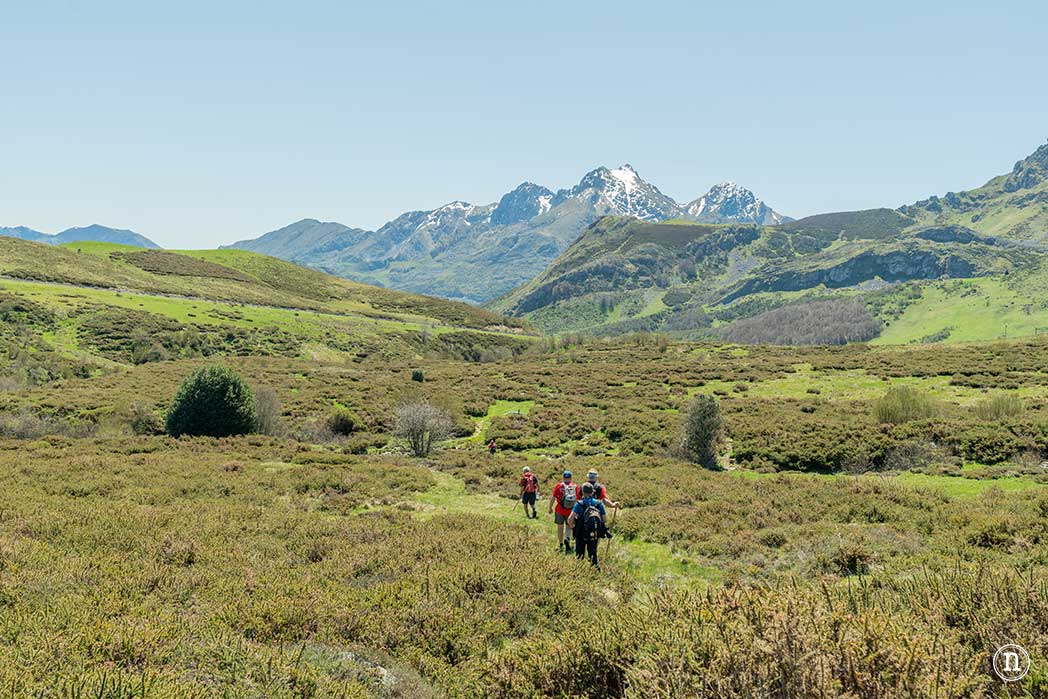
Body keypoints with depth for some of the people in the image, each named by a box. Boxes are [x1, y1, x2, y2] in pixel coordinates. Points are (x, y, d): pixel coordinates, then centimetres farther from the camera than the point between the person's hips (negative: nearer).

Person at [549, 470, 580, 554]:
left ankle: (561, 545, 24)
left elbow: (553, 498, -7)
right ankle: (567, 539, -14)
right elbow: (579, 499, -2)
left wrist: (550, 508, 4)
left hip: (560, 510, 0)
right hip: (571, 511, 0)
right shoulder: (575, 486, -3)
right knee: (569, 527, 14)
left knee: (560, 527, 14)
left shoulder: (559, 486, -6)